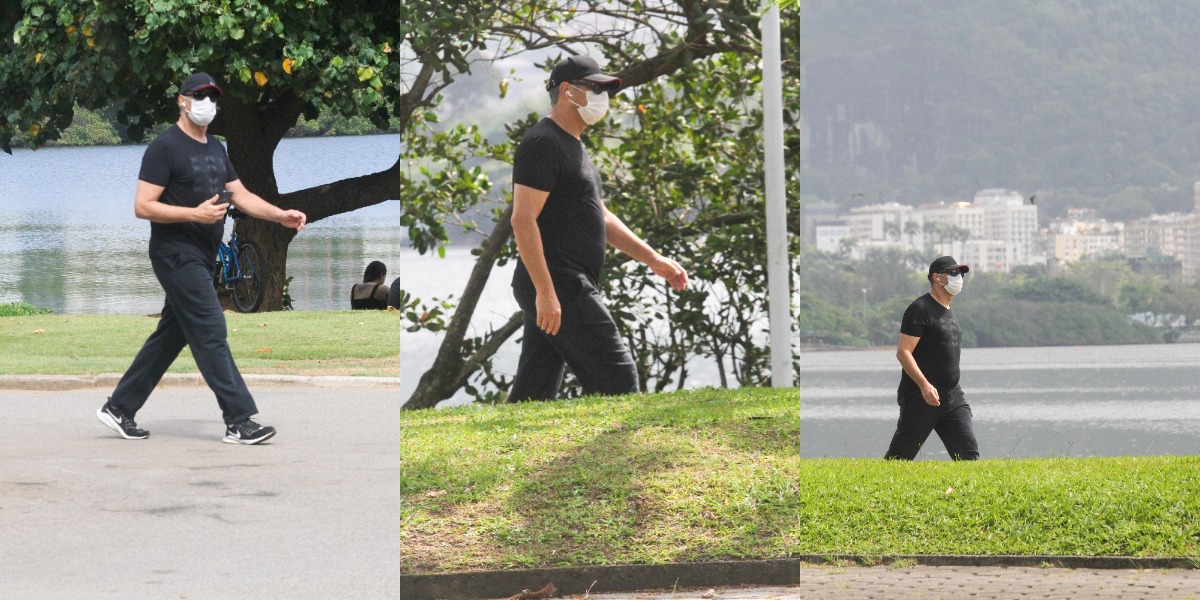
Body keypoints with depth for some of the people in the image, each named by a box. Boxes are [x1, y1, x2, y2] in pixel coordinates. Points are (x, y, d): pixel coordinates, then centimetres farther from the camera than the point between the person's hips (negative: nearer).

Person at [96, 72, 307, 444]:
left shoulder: (216, 149, 16)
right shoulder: (165, 147, -10)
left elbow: (241, 196, 14)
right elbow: (143, 207, -15)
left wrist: (280, 215, -1)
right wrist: (195, 214, -24)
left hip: (201, 258, 9)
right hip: (177, 255, -9)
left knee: (170, 337, 12)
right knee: (211, 333, -11)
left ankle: (119, 409, 20)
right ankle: (239, 422, -11)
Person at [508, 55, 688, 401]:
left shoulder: (572, 147, 22)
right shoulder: (543, 143, -10)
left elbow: (601, 217, 26)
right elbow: (523, 219, -19)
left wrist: (654, 260, 17)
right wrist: (545, 292, -24)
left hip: (561, 288, 10)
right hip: (559, 286, -10)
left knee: (533, 394, 8)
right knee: (617, 380, -10)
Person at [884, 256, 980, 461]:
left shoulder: (948, 311, 18)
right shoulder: (920, 309, -10)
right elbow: (903, 352, -17)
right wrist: (924, 385, -27)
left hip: (953, 397, 8)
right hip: (920, 398, -8)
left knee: (969, 454, -3)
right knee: (899, 458, -3)